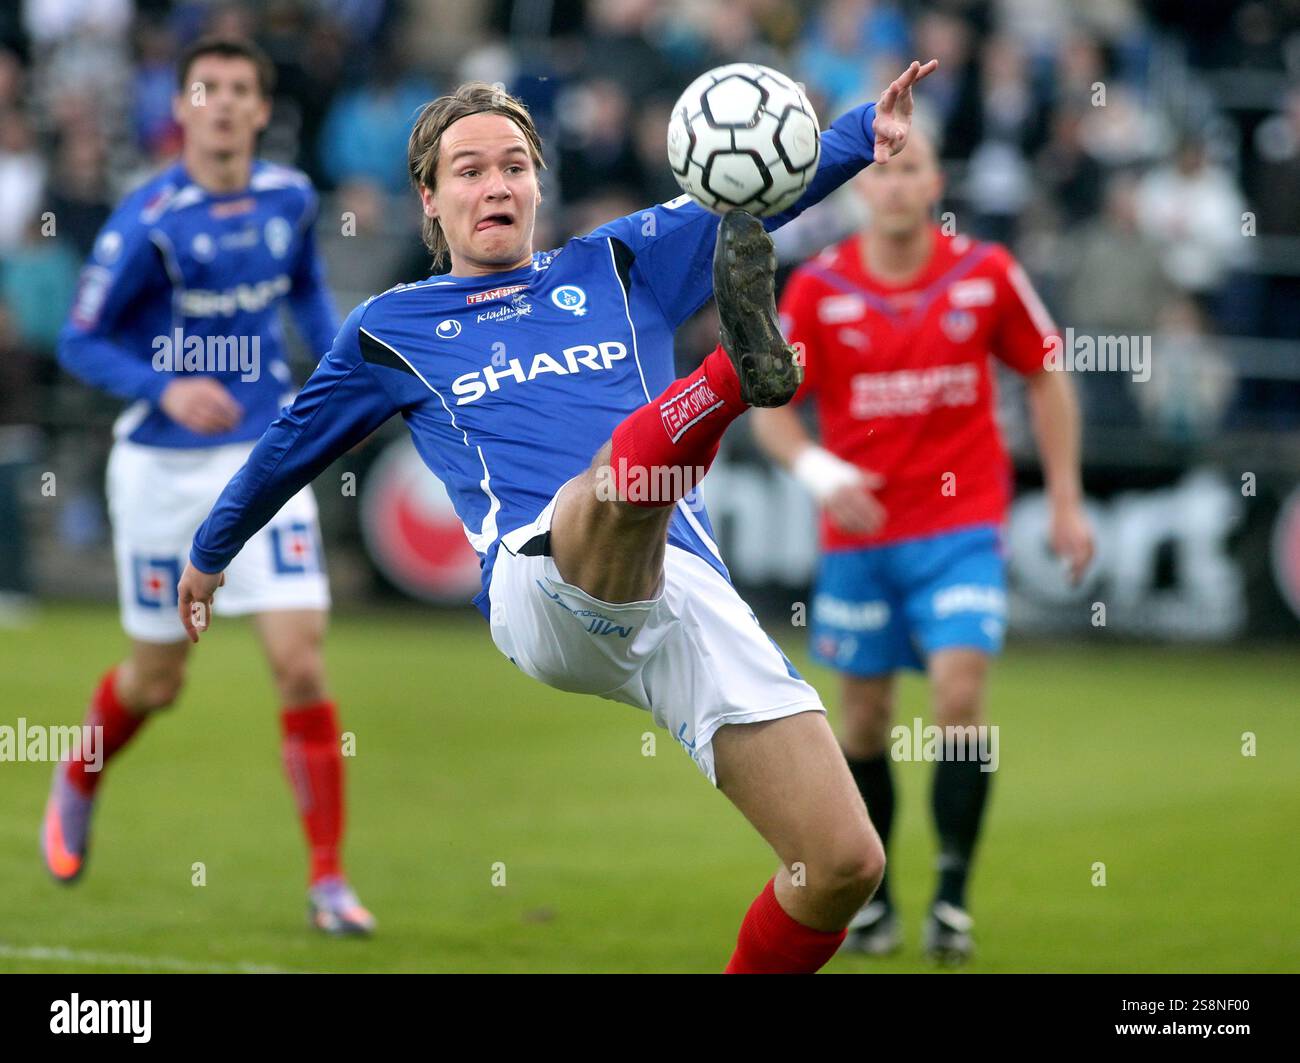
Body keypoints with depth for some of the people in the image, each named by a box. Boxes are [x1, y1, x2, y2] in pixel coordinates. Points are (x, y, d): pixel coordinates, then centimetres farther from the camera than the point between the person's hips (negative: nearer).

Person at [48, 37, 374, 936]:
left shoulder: (290, 199, -1)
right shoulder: (147, 222, -14)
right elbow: (81, 342, -9)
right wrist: (165, 389, -25)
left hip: (264, 456, 2)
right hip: (162, 465, -2)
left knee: (301, 658, -12)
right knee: (157, 680, 11)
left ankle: (328, 878, -4)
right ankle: (78, 786, 45)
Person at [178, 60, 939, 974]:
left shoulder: (616, 264, 25)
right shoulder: (392, 331, 22)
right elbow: (289, 448, 36)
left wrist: (868, 129, -4)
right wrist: (211, 553, 50)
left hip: (688, 589, 3)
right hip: (539, 583, -3)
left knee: (846, 864, -9)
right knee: (628, 455, -40)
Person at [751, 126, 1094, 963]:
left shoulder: (987, 274, -4)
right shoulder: (818, 288, -5)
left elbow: (1046, 378, 8)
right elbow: (770, 407, 1)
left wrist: (1066, 501, 6)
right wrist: (818, 470, -19)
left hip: (961, 526, -1)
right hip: (858, 531, 1)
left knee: (961, 696, -17)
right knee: (865, 722, 8)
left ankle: (953, 893, -8)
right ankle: (872, 897, 25)